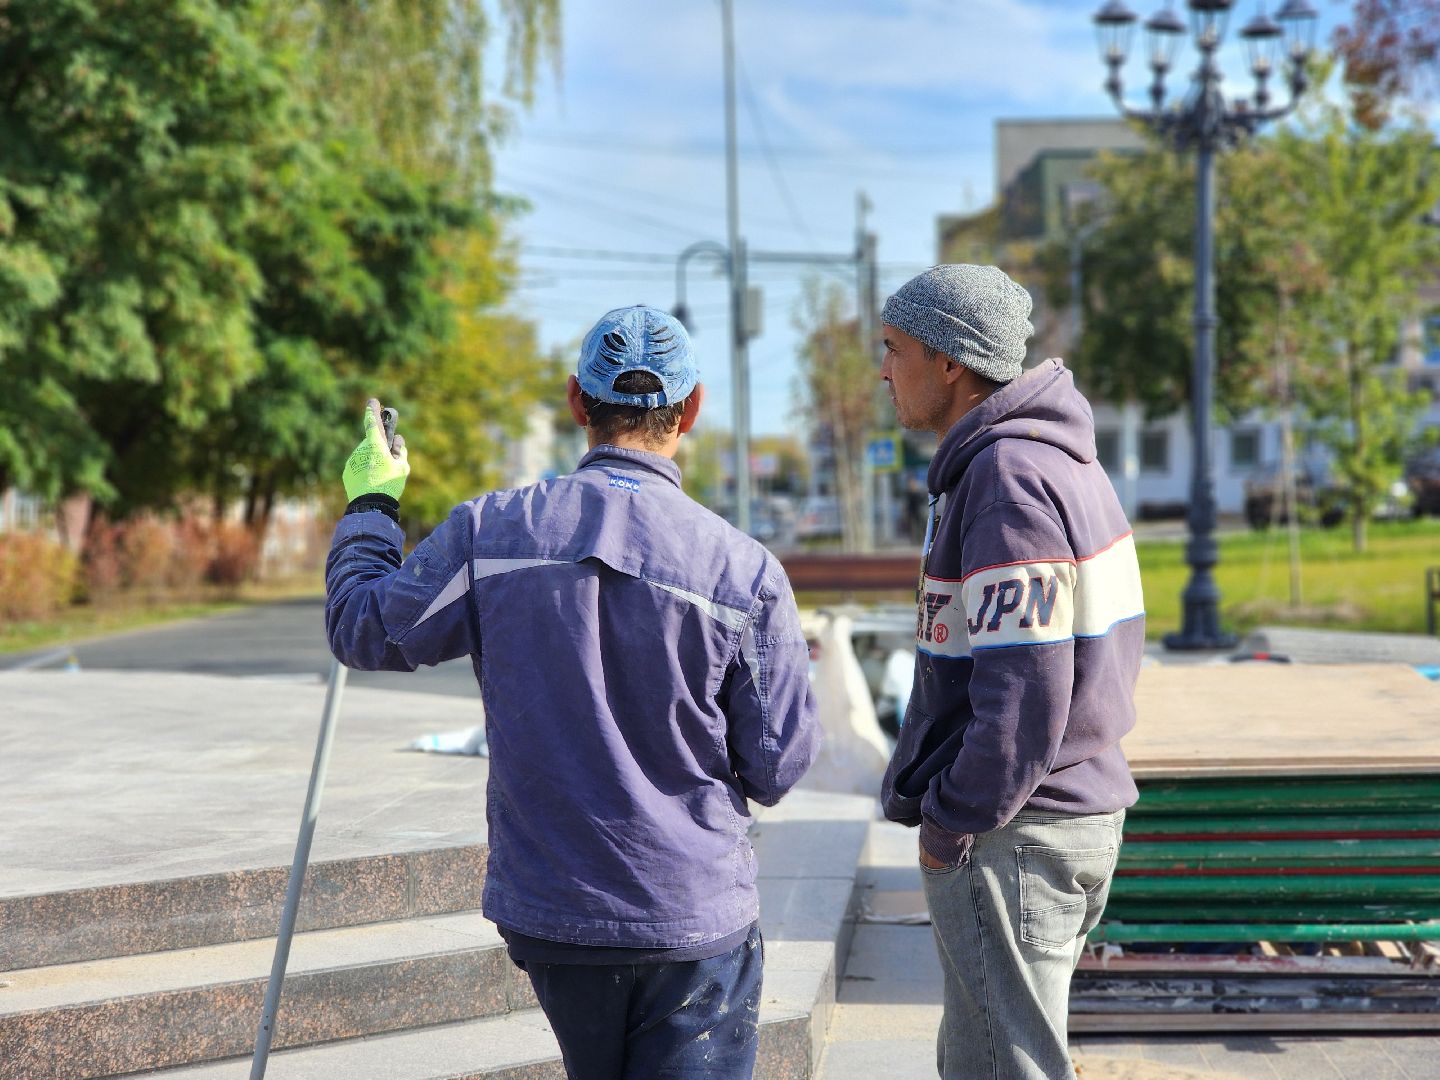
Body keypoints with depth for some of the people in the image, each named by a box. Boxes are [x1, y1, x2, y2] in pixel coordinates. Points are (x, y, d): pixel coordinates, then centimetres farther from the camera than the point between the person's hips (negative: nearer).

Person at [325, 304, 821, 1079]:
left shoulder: (490, 532, -9)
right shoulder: (745, 571, -14)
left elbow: (362, 629, 4)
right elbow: (779, 768, -7)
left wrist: (370, 502, 19)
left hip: (546, 910, 4)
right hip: (695, 923, -3)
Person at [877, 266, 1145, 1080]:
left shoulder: (1008, 480, -19)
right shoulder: (1066, 462, 13)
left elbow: (1022, 697, -25)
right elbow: (1110, 649, 17)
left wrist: (948, 825, -14)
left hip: (1011, 834, -10)